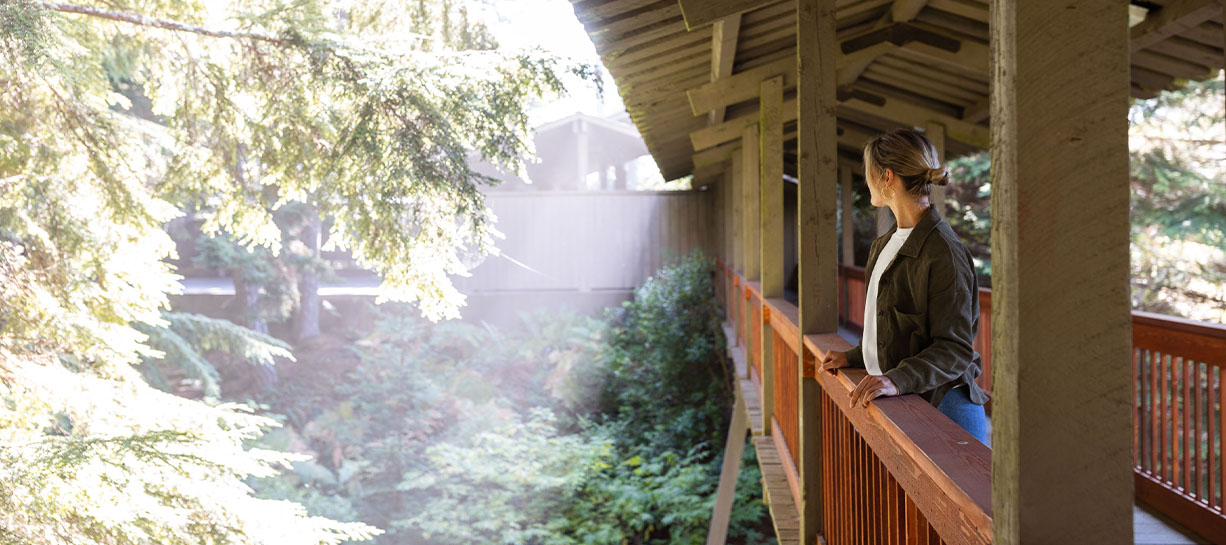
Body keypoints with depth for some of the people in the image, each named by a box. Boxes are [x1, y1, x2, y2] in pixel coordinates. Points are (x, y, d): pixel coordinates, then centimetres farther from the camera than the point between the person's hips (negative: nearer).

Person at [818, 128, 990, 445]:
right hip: (899, 407, 8)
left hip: (940, 407, -8)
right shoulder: (886, 244, 15)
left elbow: (955, 348, -18)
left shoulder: (943, 251, -14)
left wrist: (898, 380, -31)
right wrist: (854, 357, 17)